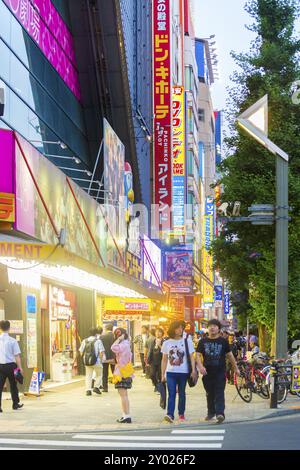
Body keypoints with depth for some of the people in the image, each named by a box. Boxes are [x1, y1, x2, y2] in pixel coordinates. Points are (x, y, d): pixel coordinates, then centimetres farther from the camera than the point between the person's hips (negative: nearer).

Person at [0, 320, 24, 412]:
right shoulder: (13, 341, -7)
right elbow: (17, 355, -8)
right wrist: (20, 367, -2)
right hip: (10, 365, -1)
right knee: (13, 385, 14)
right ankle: (15, 404, 27)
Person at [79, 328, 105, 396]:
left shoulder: (84, 341, 6)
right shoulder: (98, 341, -7)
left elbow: (81, 352, 7)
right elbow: (101, 352, -12)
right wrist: (100, 360, 2)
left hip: (87, 361, 4)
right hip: (96, 361, -4)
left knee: (88, 376, 10)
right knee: (99, 375, 15)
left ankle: (88, 390, 4)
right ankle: (96, 387, 4)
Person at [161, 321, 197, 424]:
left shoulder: (187, 341, 2)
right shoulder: (167, 343, 6)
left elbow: (191, 356, 0)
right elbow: (164, 360, 11)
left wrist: (193, 370, -11)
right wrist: (162, 374, 8)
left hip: (183, 372, 0)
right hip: (170, 372, 0)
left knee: (182, 394, 8)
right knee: (171, 394, -10)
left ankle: (181, 414, 19)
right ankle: (170, 415, -19)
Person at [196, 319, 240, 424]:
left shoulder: (223, 341, 5)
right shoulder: (203, 341, 7)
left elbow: (229, 355, 13)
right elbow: (198, 355, 3)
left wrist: (235, 368, 15)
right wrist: (200, 366, -15)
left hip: (220, 372, -2)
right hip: (207, 372, 2)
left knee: (219, 394, -11)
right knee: (210, 394, 12)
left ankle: (220, 413, -20)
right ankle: (211, 412, 26)